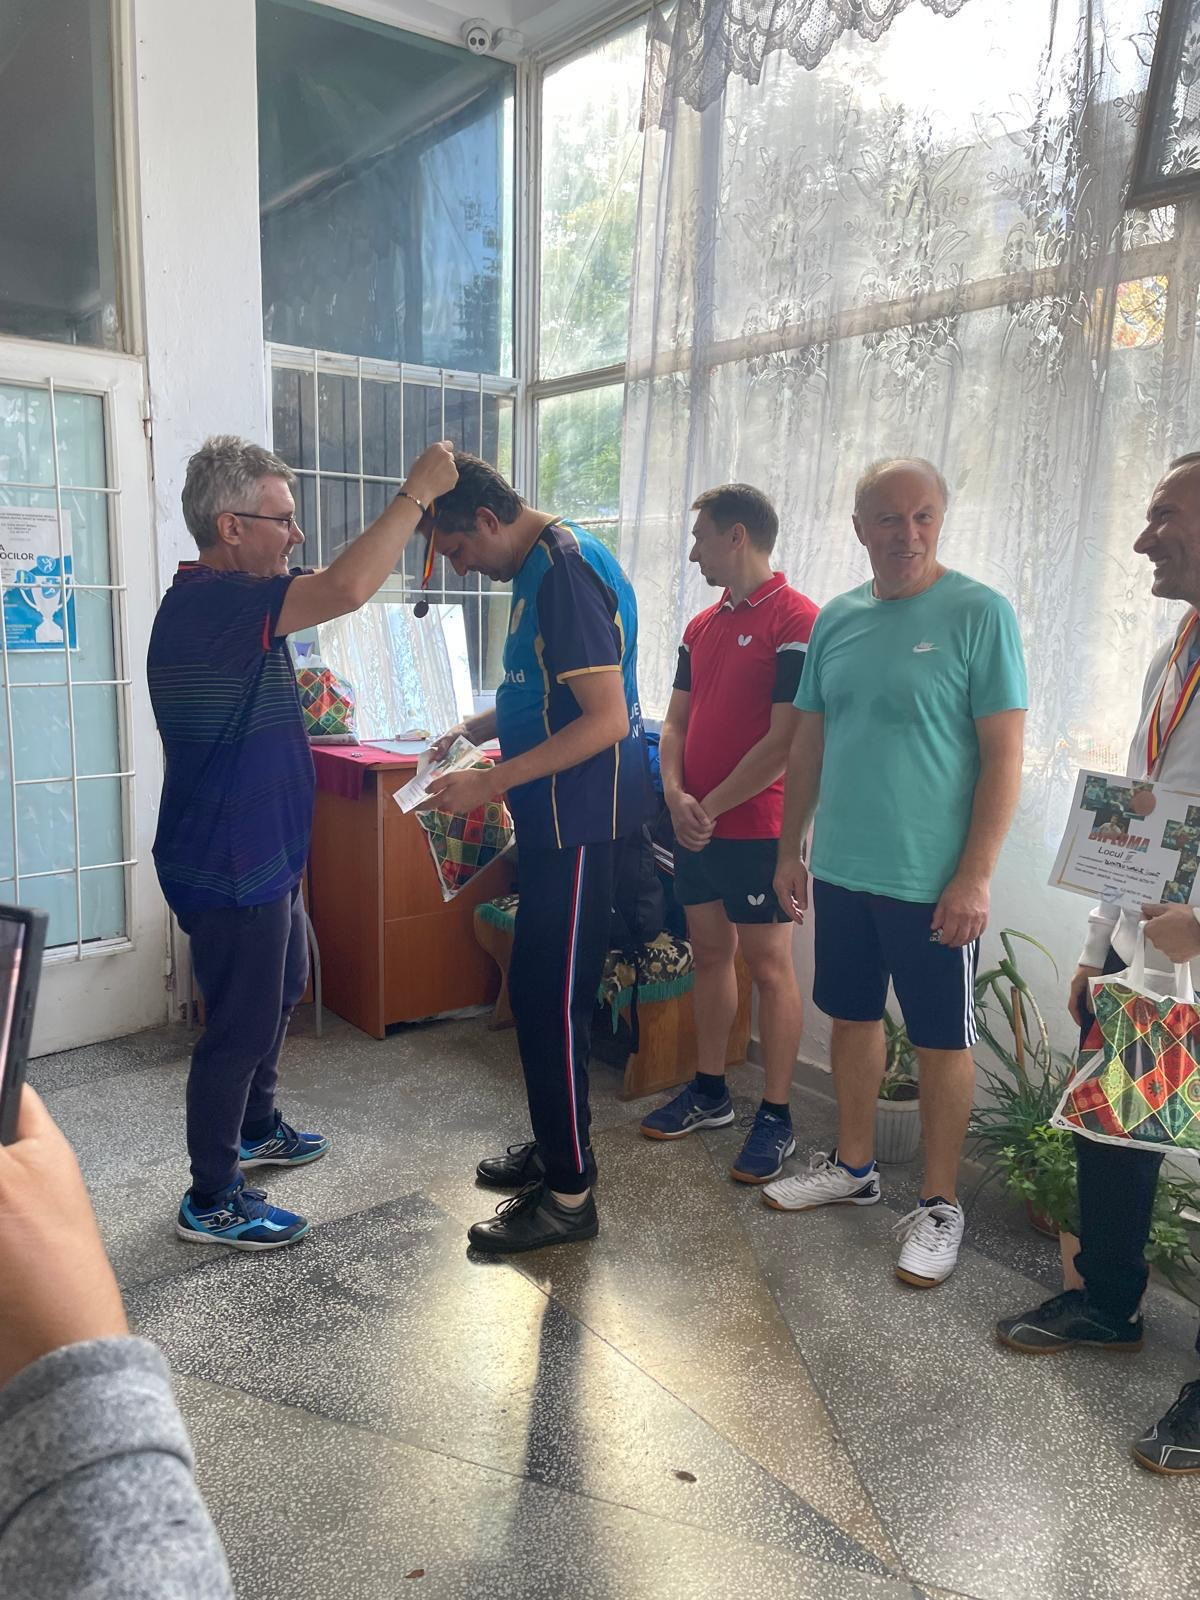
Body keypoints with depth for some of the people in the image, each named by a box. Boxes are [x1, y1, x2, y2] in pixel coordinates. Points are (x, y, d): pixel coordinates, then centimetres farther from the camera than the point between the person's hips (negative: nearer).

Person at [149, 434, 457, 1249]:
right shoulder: (210, 603, -26)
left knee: (281, 991, 26)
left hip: (261, 857, 11)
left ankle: (256, 1128, 46)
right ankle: (212, 1202, 20)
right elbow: (345, 589, -37)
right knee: (242, 1025, 2)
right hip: (230, 868, -11)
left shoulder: (220, 600, 9)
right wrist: (418, 493, -29)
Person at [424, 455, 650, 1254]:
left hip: (581, 815, -10)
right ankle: (555, 1145, 32)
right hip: (555, 813, 10)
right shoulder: (539, 566, 13)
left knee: (550, 994, -4)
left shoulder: (569, 573, -18)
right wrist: (473, 728, 9)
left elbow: (606, 718, -24)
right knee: (540, 987, 17)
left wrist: (489, 783, -23)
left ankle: (569, 1192, 9)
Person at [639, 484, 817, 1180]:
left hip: (758, 828, -8)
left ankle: (777, 1117, 13)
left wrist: (711, 807, -14)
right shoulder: (703, 625, 13)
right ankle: (710, 1093, 29)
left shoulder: (796, 620, -12)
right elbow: (677, 720, 13)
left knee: (769, 965, 1)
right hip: (697, 825, 8)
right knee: (710, 953, 15)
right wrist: (676, 795, -4)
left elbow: (785, 740, -18)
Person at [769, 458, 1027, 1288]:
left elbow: (1004, 755, -12)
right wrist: (790, 849, 11)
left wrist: (975, 877, -16)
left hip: (932, 881, -5)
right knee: (854, 1017, 17)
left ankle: (940, 1203, 24)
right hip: (841, 870, 5)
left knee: (942, 1041, 8)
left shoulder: (979, 613, -10)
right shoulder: (836, 618, 6)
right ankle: (854, 1166, 36)